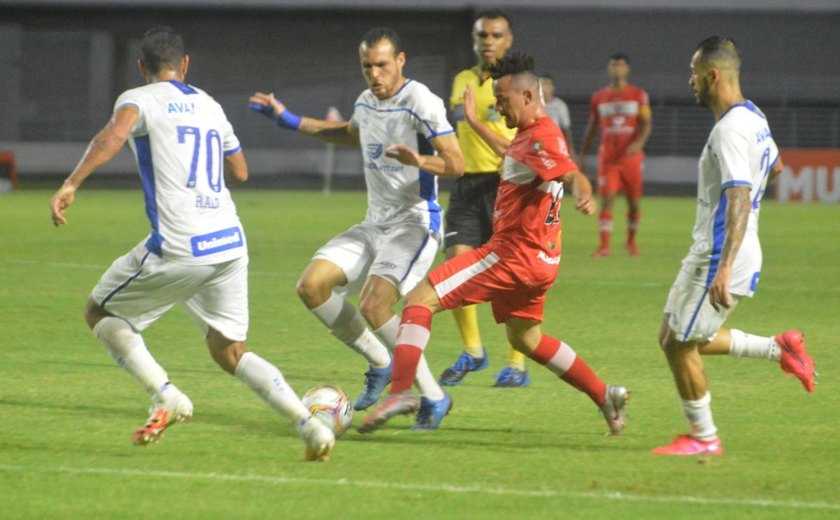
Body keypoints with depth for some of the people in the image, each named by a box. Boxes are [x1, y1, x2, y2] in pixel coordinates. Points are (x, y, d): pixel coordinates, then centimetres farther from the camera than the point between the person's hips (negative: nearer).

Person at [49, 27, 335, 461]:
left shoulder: (139, 99, 1)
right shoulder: (210, 106, 20)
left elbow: (114, 134, -21)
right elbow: (239, 172, 29)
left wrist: (71, 184, -27)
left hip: (177, 247, -6)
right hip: (230, 242, 6)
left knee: (100, 313, 16)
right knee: (230, 352, 17)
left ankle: (165, 395, -4)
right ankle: (309, 423, -3)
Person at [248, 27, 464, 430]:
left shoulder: (420, 102, -15)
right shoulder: (366, 102, 9)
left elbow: (456, 164, -19)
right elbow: (351, 134, 34)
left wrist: (418, 160, -39)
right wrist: (289, 121, 31)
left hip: (414, 224, -8)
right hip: (376, 223, 8)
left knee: (373, 306, -24)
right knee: (311, 286, -4)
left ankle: (433, 398, -10)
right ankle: (380, 363, 10)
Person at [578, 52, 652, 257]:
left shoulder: (639, 95, 3)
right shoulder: (599, 98, 9)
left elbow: (646, 123, -4)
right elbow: (591, 128, 14)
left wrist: (639, 142, -23)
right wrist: (582, 155, 11)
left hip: (631, 156, -1)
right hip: (608, 157, 1)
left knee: (634, 201, 6)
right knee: (606, 200, -9)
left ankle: (631, 240, 26)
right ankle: (604, 246, -13)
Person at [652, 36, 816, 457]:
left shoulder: (729, 131, -22)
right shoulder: (754, 117, 9)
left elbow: (739, 200, -31)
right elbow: (774, 166, 28)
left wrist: (724, 270, -37)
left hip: (718, 257, -10)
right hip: (714, 253, 10)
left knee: (679, 344, 2)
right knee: (682, 338, 18)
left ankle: (703, 438, 13)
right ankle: (778, 349, 17)